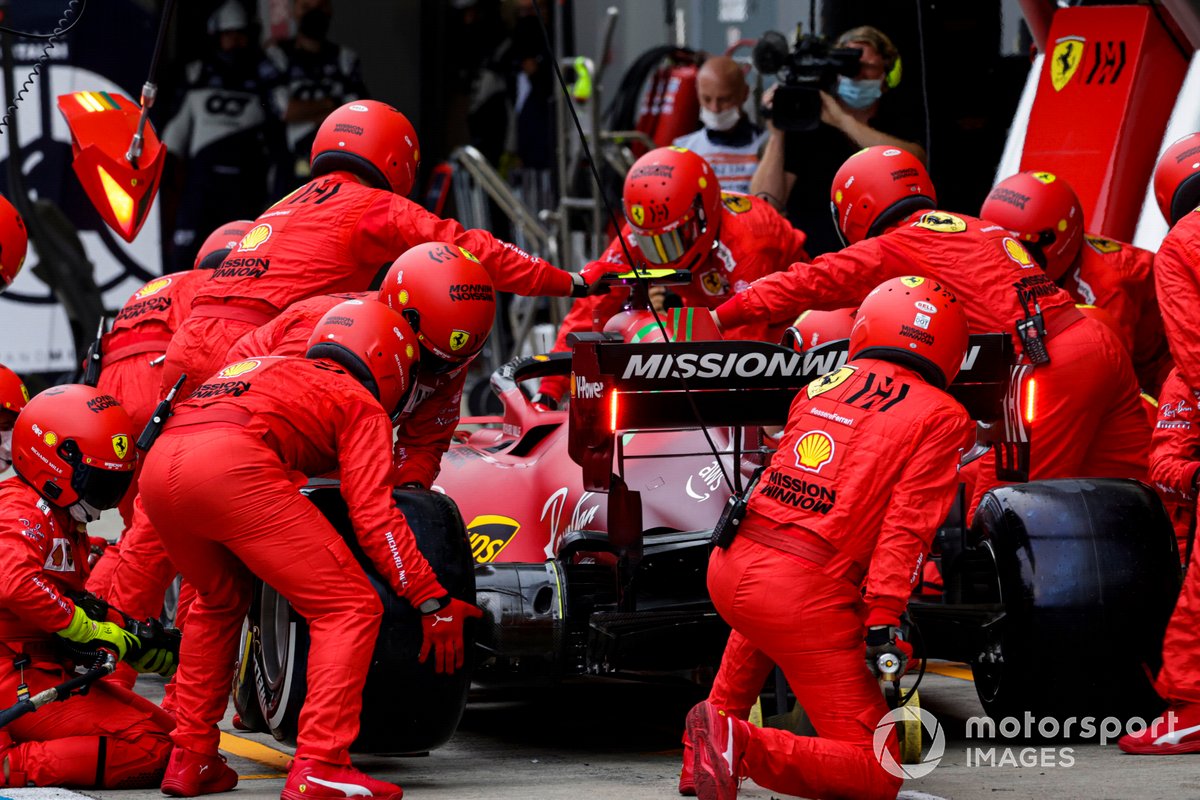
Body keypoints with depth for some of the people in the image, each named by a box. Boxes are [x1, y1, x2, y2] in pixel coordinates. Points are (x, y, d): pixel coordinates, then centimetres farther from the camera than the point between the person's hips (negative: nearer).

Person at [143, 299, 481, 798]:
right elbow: (373, 515, 6)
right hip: (230, 466, -7)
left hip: (157, 463, 7)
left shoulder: (273, 370, 39)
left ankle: (189, 759, 29)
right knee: (350, 608, 0)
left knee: (219, 603, 33)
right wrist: (432, 601, 7)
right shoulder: (360, 404, 19)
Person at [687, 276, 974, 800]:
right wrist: (884, 621, -13)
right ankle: (744, 750, -22)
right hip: (806, 595, -6)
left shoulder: (823, 386, 17)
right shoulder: (942, 417, 1)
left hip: (728, 568, 6)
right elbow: (908, 525, -10)